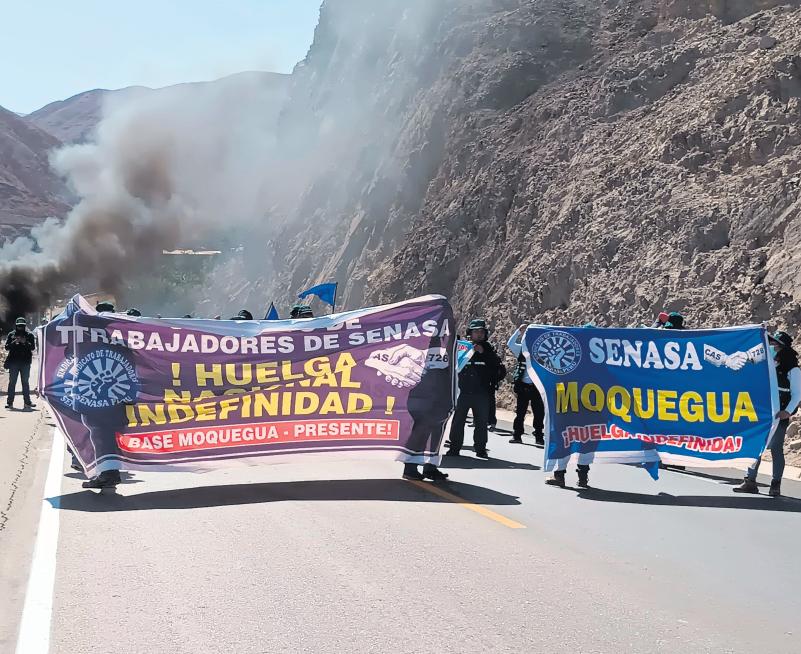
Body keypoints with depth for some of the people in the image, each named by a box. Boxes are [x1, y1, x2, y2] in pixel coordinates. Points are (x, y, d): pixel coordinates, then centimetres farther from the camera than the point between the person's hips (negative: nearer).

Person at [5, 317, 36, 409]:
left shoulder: (29, 335, 6)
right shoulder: (11, 335, 7)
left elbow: (33, 347, -2)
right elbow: (7, 347, 2)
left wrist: (25, 342, -18)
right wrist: (14, 342, -15)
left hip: (25, 362, 0)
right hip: (13, 361, 0)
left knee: (25, 382, 5)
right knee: (12, 382, 0)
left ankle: (27, 402, 7)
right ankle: (10, 402, 1)